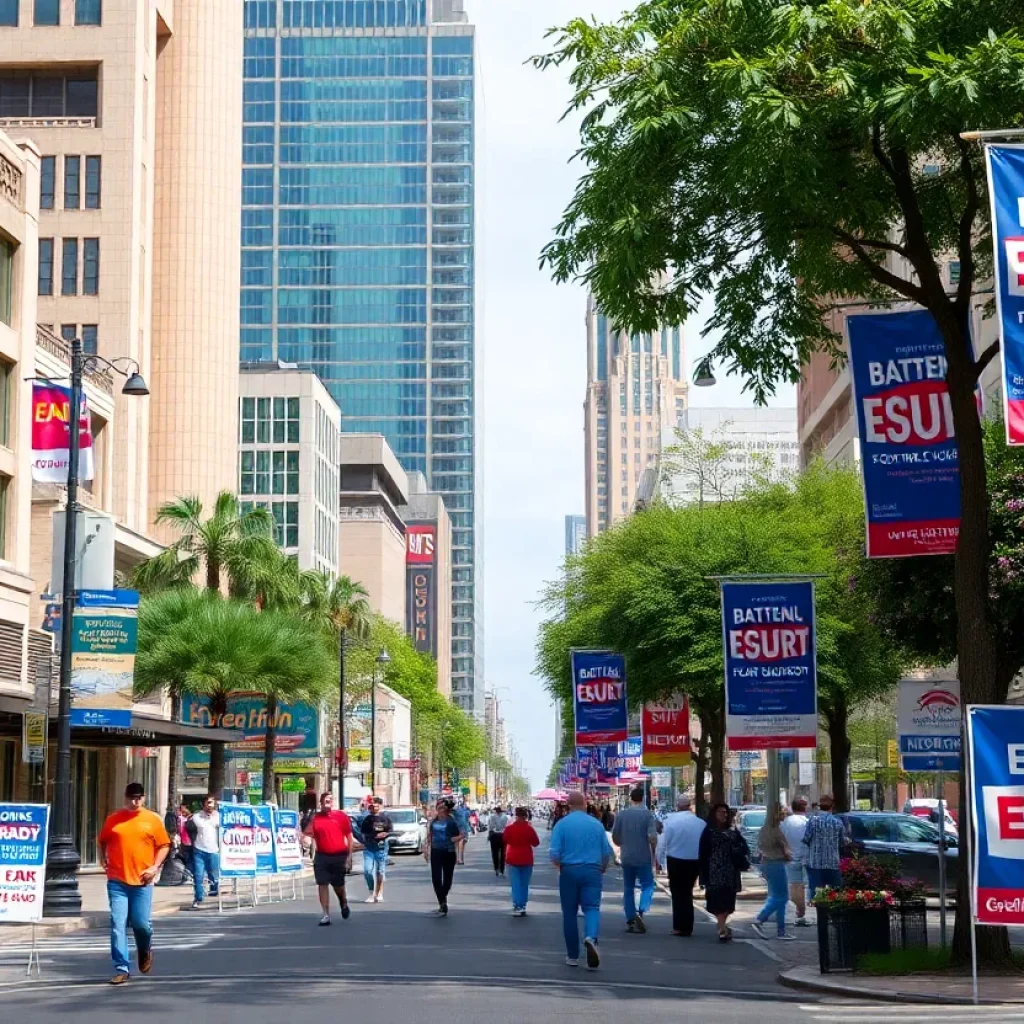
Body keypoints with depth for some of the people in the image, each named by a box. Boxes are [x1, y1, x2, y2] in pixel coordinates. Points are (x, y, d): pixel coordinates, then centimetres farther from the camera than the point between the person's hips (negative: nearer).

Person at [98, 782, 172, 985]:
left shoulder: (152, 820, 3)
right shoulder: (113, 820, 6)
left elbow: (164, 845, 7)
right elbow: (102, 842, 17)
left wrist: (155, 867, -5)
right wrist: (103, 860, 2)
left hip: (142, 881, -1)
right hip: (117, 881, 1)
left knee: (142, 923, -1)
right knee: (118, 925, -4)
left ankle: (145, 951, 33)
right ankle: (122, 969, 0)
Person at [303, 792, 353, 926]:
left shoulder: (341, 816, -3)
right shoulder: (315, 818, 3)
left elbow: (349, 837, -1)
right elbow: (309, 834, 12)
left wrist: (349, 856, -4)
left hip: (339, 856, -1)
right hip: (322, 856, 1)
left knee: (338, 885, 11)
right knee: (322, 884, -4)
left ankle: (344, 904, 42)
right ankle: (326, 915, 2)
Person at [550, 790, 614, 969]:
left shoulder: (562, 824, -2)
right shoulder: (597, 824, 3)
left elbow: (555, 854, -8)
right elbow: (607, 853, 6)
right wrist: (602, 870, 24)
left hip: (569, 872, 0)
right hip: (592, 872, 0)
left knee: (569, 913, 9)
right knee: (592, 907, 0)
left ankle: (573, 956, 13)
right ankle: (591, 937, -31)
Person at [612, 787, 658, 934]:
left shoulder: (621, 814, 0)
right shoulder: (647, 814, -8)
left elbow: (615, 837, 4)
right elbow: (652, 837, -16)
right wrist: (654, 850, 3)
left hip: (626, 857, 3)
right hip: (643, 857, -3)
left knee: (628, 889, 12)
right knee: (647, 885, 7)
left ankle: (630, 920, 11)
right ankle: (641, 912, -17)